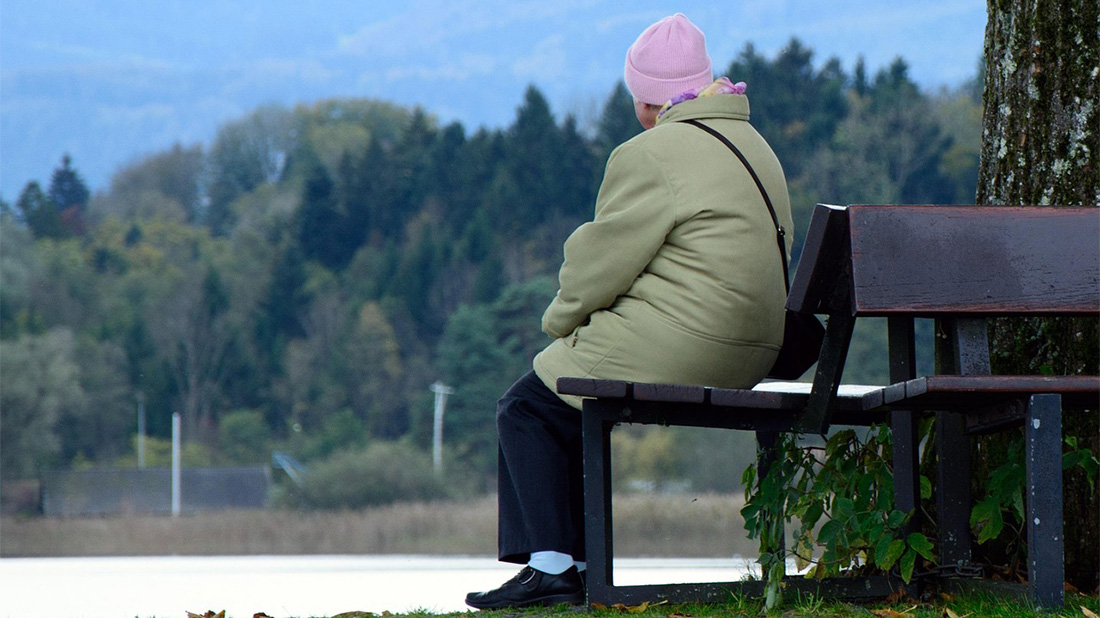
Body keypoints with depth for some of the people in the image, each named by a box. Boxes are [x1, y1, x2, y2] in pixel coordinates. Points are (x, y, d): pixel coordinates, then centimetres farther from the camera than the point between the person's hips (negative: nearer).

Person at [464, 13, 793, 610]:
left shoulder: (651, 156, -14)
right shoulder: (754, 147, 16)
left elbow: (602, 262, -11)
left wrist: (560, 319, 8)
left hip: (675, 348, -10)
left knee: (527, 408, 5)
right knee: (560, 403, 22)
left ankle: (551, 566, -2)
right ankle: (575, 560, 20)